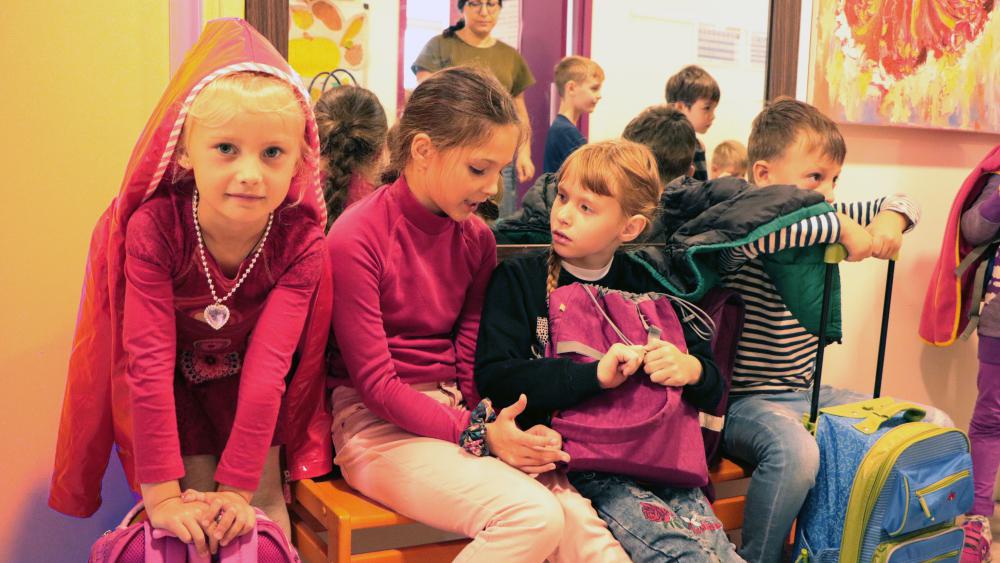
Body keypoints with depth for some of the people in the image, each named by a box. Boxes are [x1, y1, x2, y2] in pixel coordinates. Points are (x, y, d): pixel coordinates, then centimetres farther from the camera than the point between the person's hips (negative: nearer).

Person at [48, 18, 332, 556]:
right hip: (174, 390, 0)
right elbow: (149, 360, -29)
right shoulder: (153, 228, -27)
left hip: (253, 397, 1)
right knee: (190, 530, -4)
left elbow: (268, 368, -28)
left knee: (263, 510, -7)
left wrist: (238, 487, -29)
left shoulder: (299, 242, -25)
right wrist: (162, 492, -30)